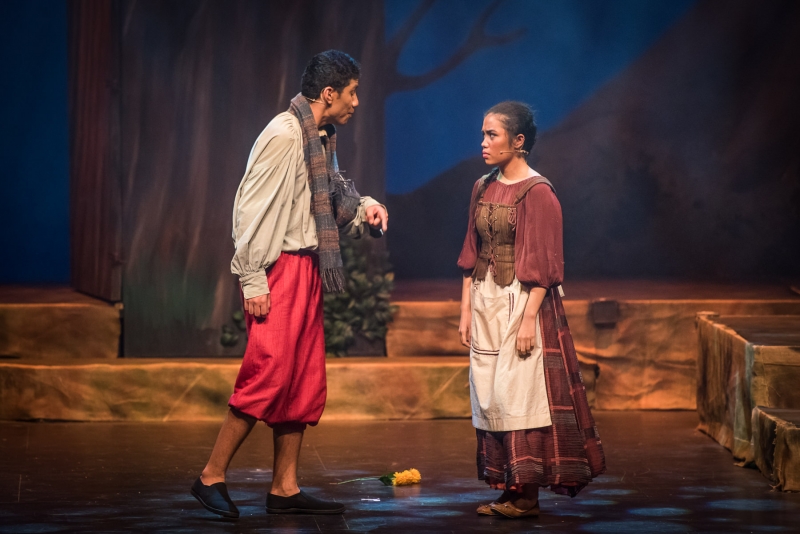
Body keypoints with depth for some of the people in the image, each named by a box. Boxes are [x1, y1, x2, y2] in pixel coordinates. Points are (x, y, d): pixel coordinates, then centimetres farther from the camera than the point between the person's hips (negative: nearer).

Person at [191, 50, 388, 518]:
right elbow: (253, 209, -17)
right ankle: (212, 477, -2)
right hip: (279, 270, -9)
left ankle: (286, 488, 14)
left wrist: (363, 207, 7)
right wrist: (253, 280, -20)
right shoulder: (284, 135, -14)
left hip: (308, 267, 9)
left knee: (305, 380, 9)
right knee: (269, 374, -12)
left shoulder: (323, 138, 14)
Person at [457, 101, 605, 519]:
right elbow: (471, 255, 14)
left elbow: (542, 264, -14)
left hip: (521, 302, -7)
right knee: (488, 396, 7)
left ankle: (527, 495, -1)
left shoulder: (537, 192, -11)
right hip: (485, 302, 7)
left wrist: (529, 319, -19)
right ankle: (507, 489, 13)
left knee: (520, 393, -6)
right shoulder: (483, 188, 10)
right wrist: (466, 309, 9)